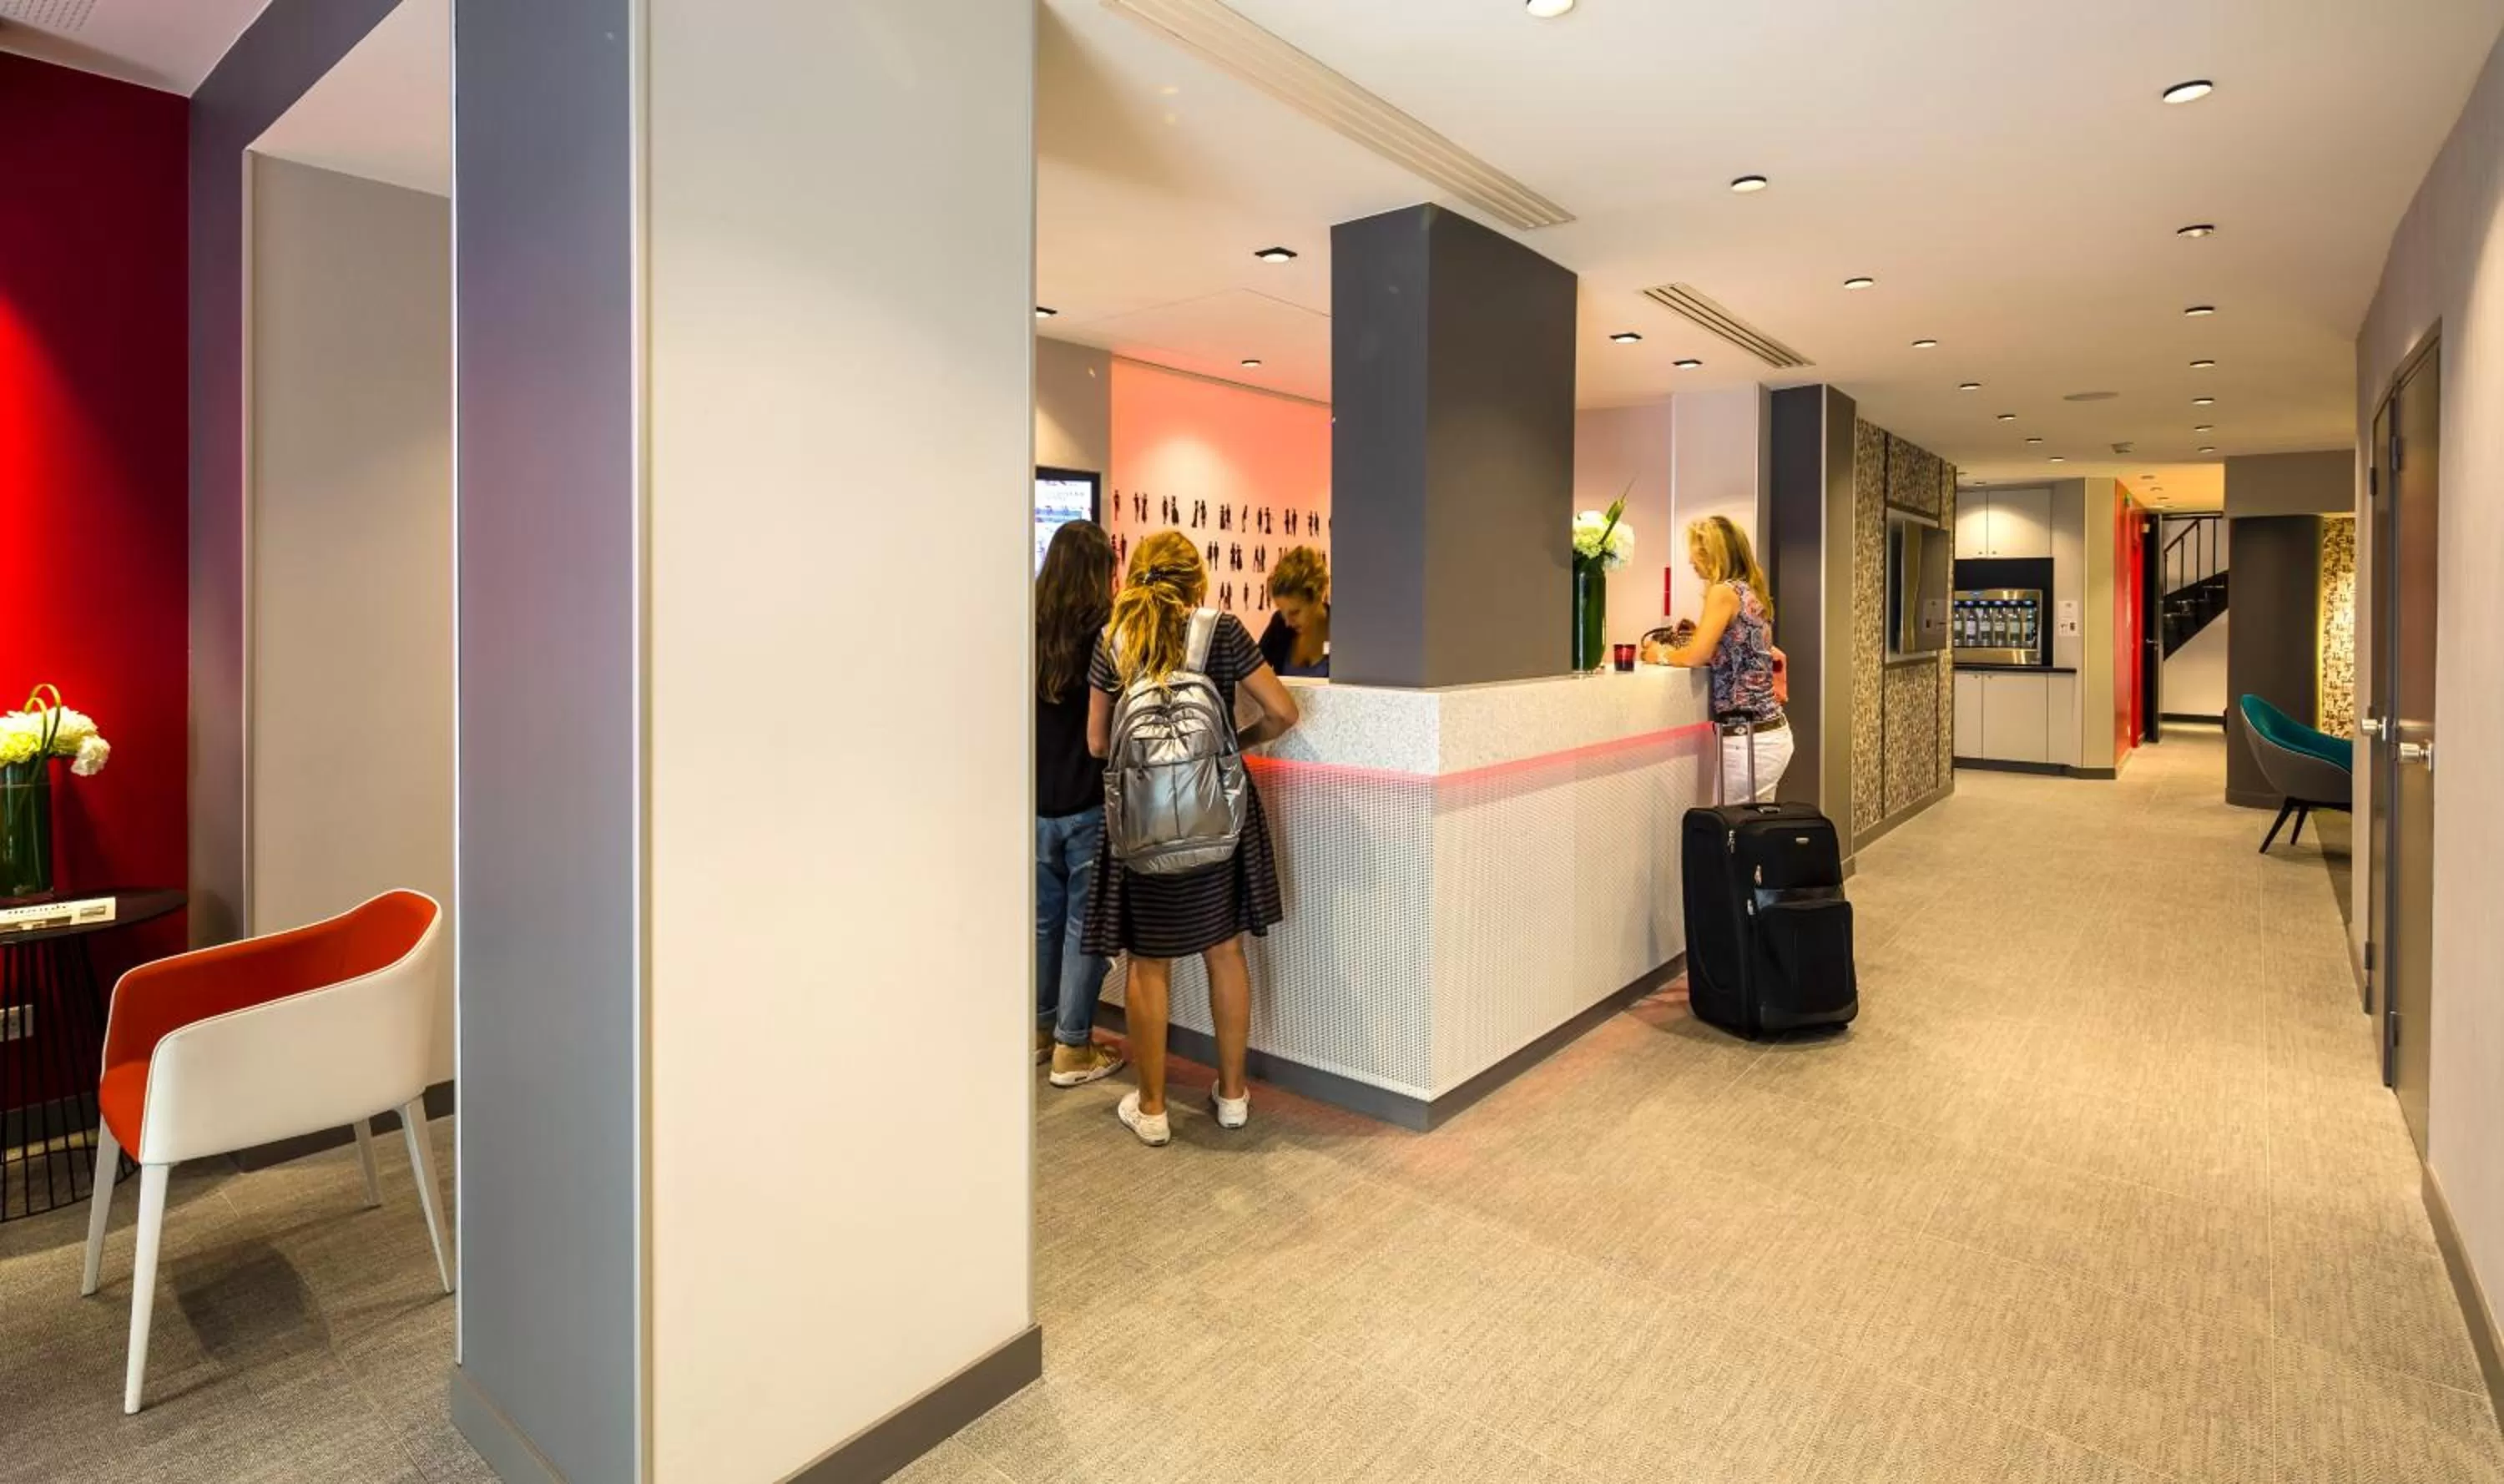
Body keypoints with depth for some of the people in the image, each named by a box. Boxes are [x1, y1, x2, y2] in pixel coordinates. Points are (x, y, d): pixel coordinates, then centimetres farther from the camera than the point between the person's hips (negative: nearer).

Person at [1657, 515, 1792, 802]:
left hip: (1748, 739, -9)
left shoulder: (1724, 592, -12)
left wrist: (1661, 655, 1)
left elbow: (1695, 657, -16)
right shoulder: (1752, 592, 14)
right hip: (1773, 732, 9)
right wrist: (1698, 634, 15)